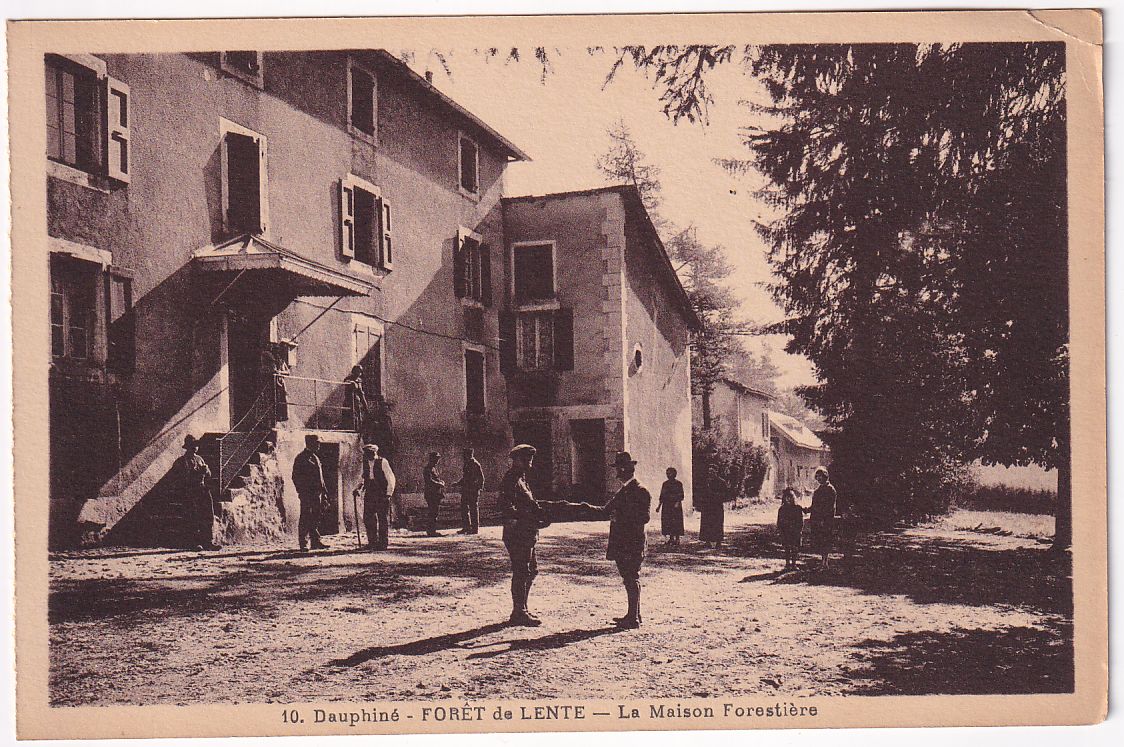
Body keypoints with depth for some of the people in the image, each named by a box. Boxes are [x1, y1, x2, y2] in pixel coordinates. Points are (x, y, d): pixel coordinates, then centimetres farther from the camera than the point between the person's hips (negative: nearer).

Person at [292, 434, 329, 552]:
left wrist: (324, 492, 18)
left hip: (317, 494, 8)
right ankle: (303, 544, -3)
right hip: (307, 494, -8)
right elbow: (296, 477, -9)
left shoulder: (315, 458, 19)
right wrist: (301, 492, -16)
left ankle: (316, 542, 13)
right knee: (305, 518, -6)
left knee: (316, 519, 9)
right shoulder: (301, 458, -5)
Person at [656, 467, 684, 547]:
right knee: (668, 523, 3)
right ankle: (671, 538, 12)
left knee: (676, 523, -6)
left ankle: (677, 539, -2)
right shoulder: (665, 483, 11)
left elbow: (681, 496, -7)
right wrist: (659, 506, 10)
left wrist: (677, 503, -22)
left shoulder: (678, 484, -3)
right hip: (666, 506, 5)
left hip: (675, 506, -5)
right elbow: (662, 496, 14)